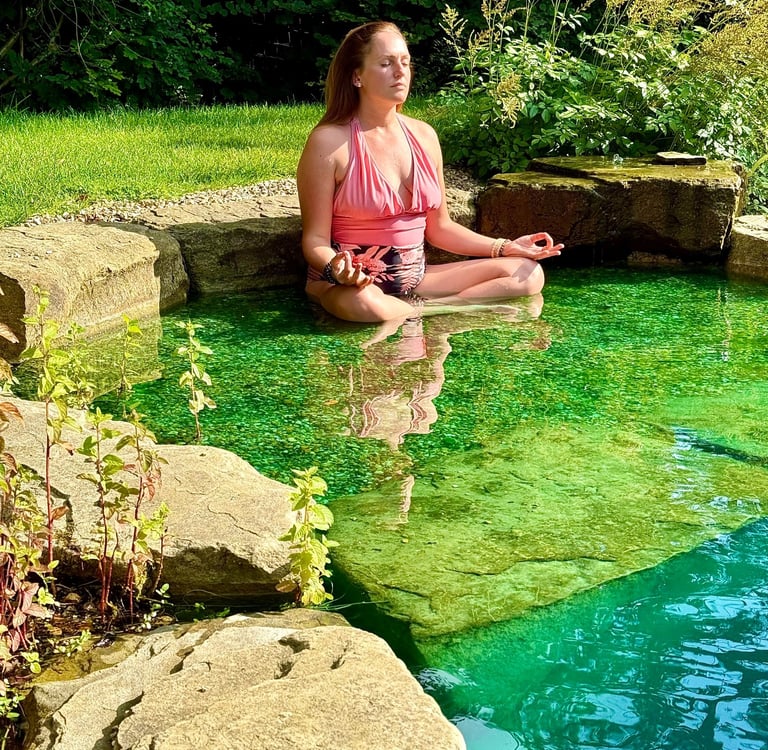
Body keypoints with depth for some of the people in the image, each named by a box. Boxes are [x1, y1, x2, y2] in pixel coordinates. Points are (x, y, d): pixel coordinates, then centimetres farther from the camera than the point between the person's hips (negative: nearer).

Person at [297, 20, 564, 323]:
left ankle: (404, 314, -16)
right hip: (353, 283, -7)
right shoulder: (329, 142, -10)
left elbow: (439, 227, 16)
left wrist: (507, 247, 7)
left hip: (414, 278, 7)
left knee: (528, 273, -4)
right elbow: (315, 238, -10)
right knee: (362, 303, -43)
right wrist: (335, 270, -32)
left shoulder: (423, 136, 8)